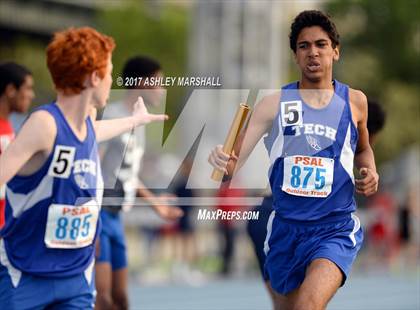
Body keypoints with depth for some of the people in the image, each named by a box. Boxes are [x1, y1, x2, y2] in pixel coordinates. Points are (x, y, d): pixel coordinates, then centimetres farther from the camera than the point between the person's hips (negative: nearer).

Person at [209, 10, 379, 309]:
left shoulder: (354, 101, 3)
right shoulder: (274, 104, -1)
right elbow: (236, 157, -8)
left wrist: (370, 173, 2)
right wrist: (225, 163, -32)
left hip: (336, 229, -2)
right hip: (285, 227, 2)